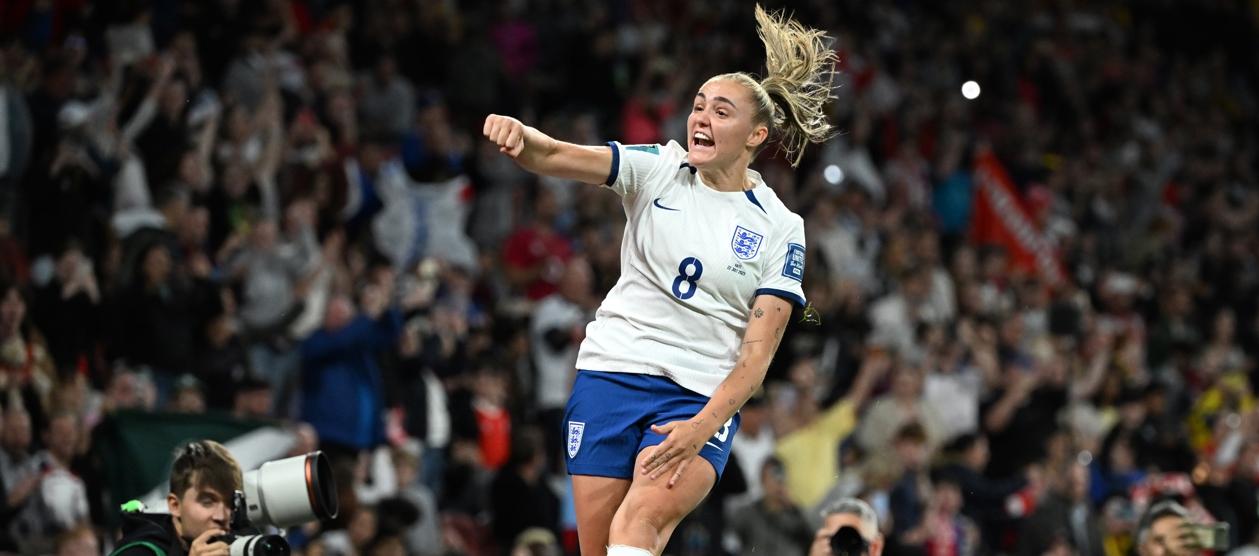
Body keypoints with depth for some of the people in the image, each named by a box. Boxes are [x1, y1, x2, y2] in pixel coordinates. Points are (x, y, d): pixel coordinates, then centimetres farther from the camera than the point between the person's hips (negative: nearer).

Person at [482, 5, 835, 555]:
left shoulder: (780, 228, 0)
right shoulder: (657, 170, 3)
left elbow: (758, 349, -4)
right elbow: (555, 156, -11)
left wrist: (703, 427, -19)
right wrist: (518, 135, -35)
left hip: (702, 400, -2)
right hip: (612, 374, 2)